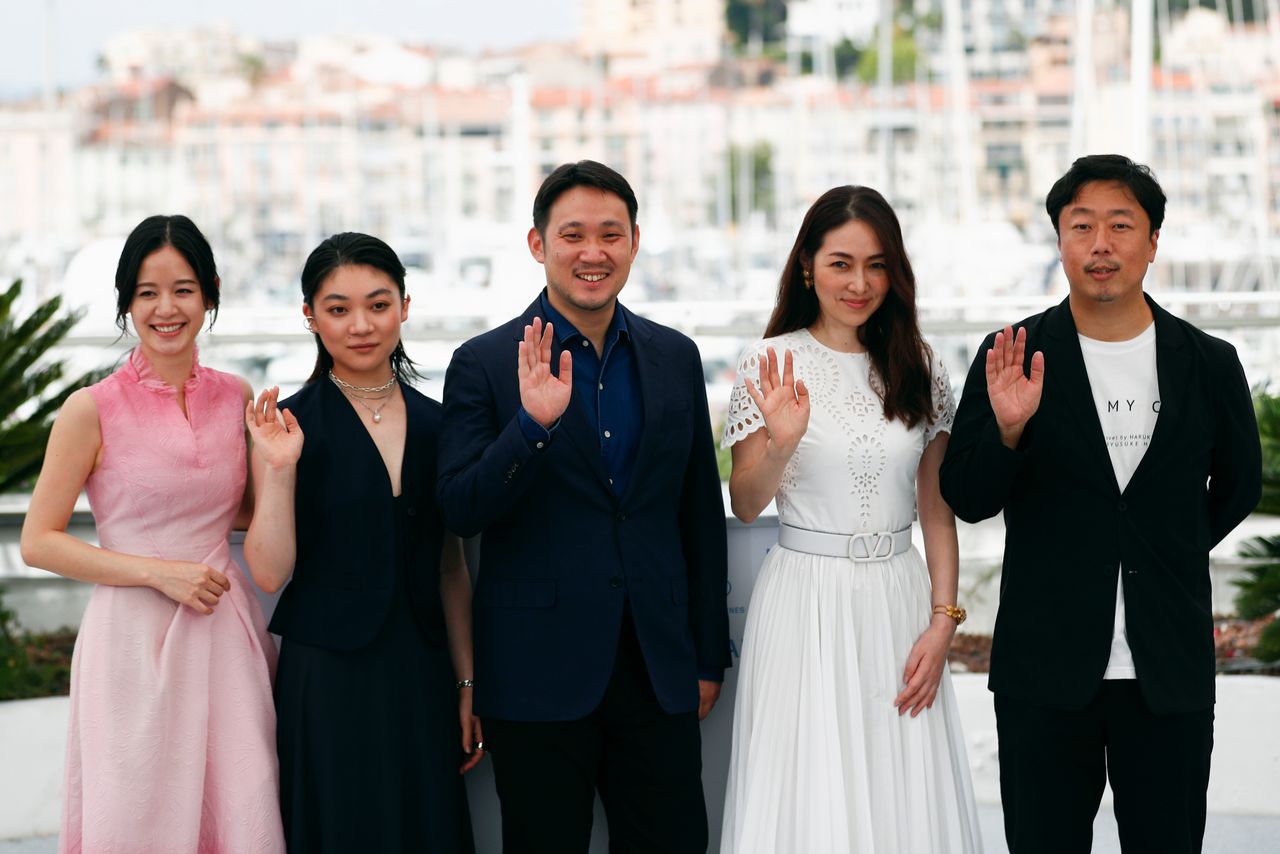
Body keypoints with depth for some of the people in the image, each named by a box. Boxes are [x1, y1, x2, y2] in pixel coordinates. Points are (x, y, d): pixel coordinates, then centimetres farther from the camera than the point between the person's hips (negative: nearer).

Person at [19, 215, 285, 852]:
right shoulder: (94, 410, -6)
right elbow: (38, 542, -5)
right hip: (134, 636, -4)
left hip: (225, 632, 4)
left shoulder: (235, 398, 7)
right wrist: (158, 571, -12)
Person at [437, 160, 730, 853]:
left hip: (658, 670, 3)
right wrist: (533, 423, -24)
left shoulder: (675, 357, 9)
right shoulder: (485, 365, -3)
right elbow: (460, 513, -10)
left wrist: (709, 657, 12)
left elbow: (701, 515, 13)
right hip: (539, 675, -3)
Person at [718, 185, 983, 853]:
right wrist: (781, 443, -21)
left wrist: (942, 622, -1)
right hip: (804, 602, -3)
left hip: (899, 600, 3)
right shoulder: (771, 363, -3)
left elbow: (936, 509, 9)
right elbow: (744, 505, -2)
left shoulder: (918, 369, 6)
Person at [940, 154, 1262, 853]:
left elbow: (1238, 484, 19)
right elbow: (966, 500, -5)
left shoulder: (1209, 364, 2)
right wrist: (1007, 429, -21)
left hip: (1170, 673, 1)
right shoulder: (1012, 356, -2)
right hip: (1048, 672, -1)